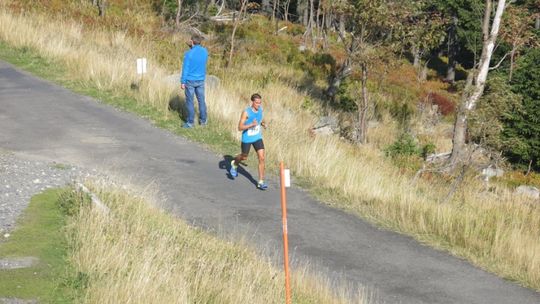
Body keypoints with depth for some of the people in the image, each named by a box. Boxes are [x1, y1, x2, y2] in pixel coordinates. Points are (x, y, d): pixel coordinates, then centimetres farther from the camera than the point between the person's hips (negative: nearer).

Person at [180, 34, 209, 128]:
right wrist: (192, 46, 13)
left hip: (190, 81, -5)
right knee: (201, 100, 14)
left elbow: (185, 68, -15)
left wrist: (182, 82, -8)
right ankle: (203, 120, 21)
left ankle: (190, 122, 6)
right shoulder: (205, 51, -2)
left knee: (190, 101, 3)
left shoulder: (189, 54, -17)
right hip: (201, 80, 5)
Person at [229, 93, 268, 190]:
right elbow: (240, 128, -23)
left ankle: (261, 182, -3)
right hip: (247, 138, -4)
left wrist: (263, 123, -3)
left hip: (257, 137, 4)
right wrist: (252, 125, -35)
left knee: (261, 158, -8)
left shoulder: (260, 109, -6)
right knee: (244, 157, 17)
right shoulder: (246, 112, -23)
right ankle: (234, 164, 54)